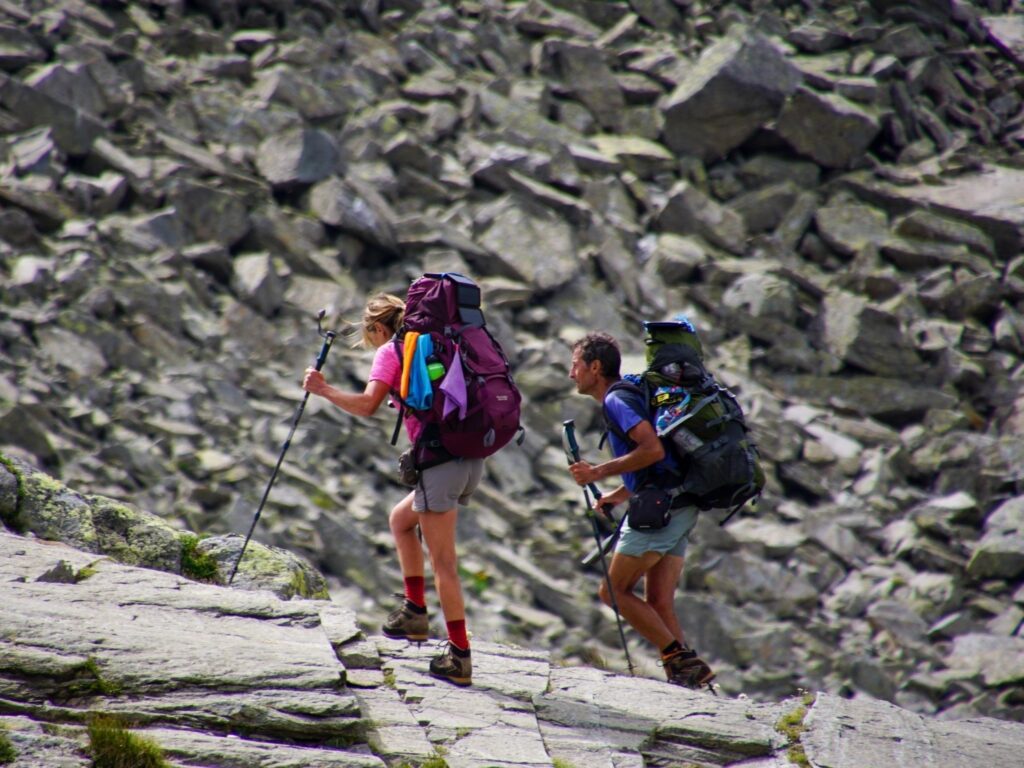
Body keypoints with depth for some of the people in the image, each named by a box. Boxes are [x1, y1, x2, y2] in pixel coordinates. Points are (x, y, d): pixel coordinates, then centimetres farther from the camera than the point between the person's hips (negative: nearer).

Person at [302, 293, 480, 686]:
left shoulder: (391, 352, 0)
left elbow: (367, 405, -13)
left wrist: (323, 389, -2)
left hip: (439, 458, -8)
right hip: (471, 457, 8)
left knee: (443, 561, -4)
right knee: (401, 518, 27)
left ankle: (459, 654, -5)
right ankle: (414, 610, 23)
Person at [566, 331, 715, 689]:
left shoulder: (617, 400, -8)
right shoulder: (624, 397, 22)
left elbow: (653, 449, -22)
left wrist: (599, 472, -16)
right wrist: (622, 493, 23)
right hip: (680, 508, 10)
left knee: (613, 591, -3)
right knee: (659, 605, 7)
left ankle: (679, 658, -9)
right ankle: (688, 669, -4)